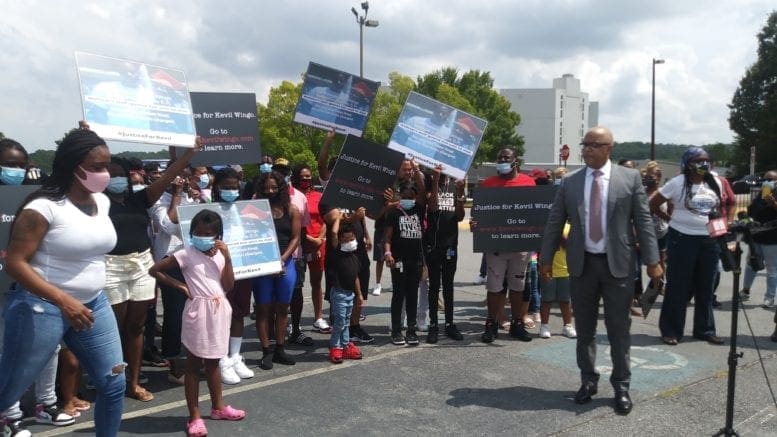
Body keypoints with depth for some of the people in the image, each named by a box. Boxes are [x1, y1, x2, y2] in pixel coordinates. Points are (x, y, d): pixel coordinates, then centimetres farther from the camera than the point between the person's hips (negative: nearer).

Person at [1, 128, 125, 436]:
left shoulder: (102, 201, 4)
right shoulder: (44, 206, -17)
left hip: (94, 303, 6)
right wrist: (62, 300, -28)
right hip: (42, 307, -6)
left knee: (114, 384, 7)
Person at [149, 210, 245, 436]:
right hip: (198, 311, -5)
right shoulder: (186, 254, -7)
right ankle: (194, 416, 9)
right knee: (194, 364, 3)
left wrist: (227, 257, -9)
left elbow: (228, 286, -1)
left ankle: (218, 407, 32)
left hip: (219, 310, 5)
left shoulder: (220, 255, 7)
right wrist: (179, 285, -10)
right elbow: (154, 270, -8)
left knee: (213, 362, 19)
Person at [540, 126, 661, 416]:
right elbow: (554, 223, 7)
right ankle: (588, 380, 25)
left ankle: (621, 386, 19)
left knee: (619, 329, 6)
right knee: (584, 328, 11)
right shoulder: (569, 182, 4)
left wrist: (652, 260, -6)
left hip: (618, 264, -2)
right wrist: (546, 258, 6)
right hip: (581, 264, 2)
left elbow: (643, 221, -1)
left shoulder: (630, 178, 0)